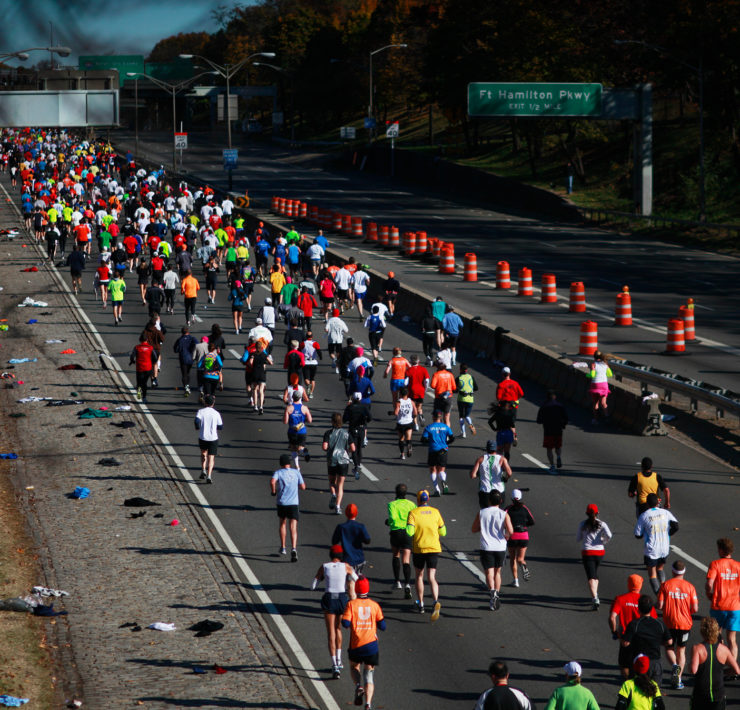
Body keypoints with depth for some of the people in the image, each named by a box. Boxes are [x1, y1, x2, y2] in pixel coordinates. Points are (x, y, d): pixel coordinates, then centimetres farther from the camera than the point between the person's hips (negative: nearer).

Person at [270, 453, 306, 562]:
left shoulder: (278, 472, 1)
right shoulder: (296, 472, 6)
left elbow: (272, 481, -20)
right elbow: (303, 487, 6)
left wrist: (273, 491, -3)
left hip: (282, 503, 0)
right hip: (293, 503, 0)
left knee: (282, 523, 25)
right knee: (293, 528, -6)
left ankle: (283, 547, 31)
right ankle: (294, 549, -26)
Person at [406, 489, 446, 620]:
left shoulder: (413, 513, -6)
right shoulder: (435, 512, 2)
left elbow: (409, 531, -17)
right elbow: (443, 532, 6)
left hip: (418, 549, -1)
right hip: (434, 549, 1)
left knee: (419, 576, 19)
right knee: (431, 578, -3)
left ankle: (420, 605, 27)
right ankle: (436, 602, -28)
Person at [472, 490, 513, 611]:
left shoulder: (481, 513, -1)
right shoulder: (504, 514, -5)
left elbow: (474, 529, 8)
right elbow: (510, 531, -15)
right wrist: (507, 536, 7)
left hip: (486, 548, -1)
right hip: (500, 548, 1)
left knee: (489, 573, -4)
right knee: (497, 572, 19)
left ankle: (493, 592, -28)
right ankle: (497, 594, 18)